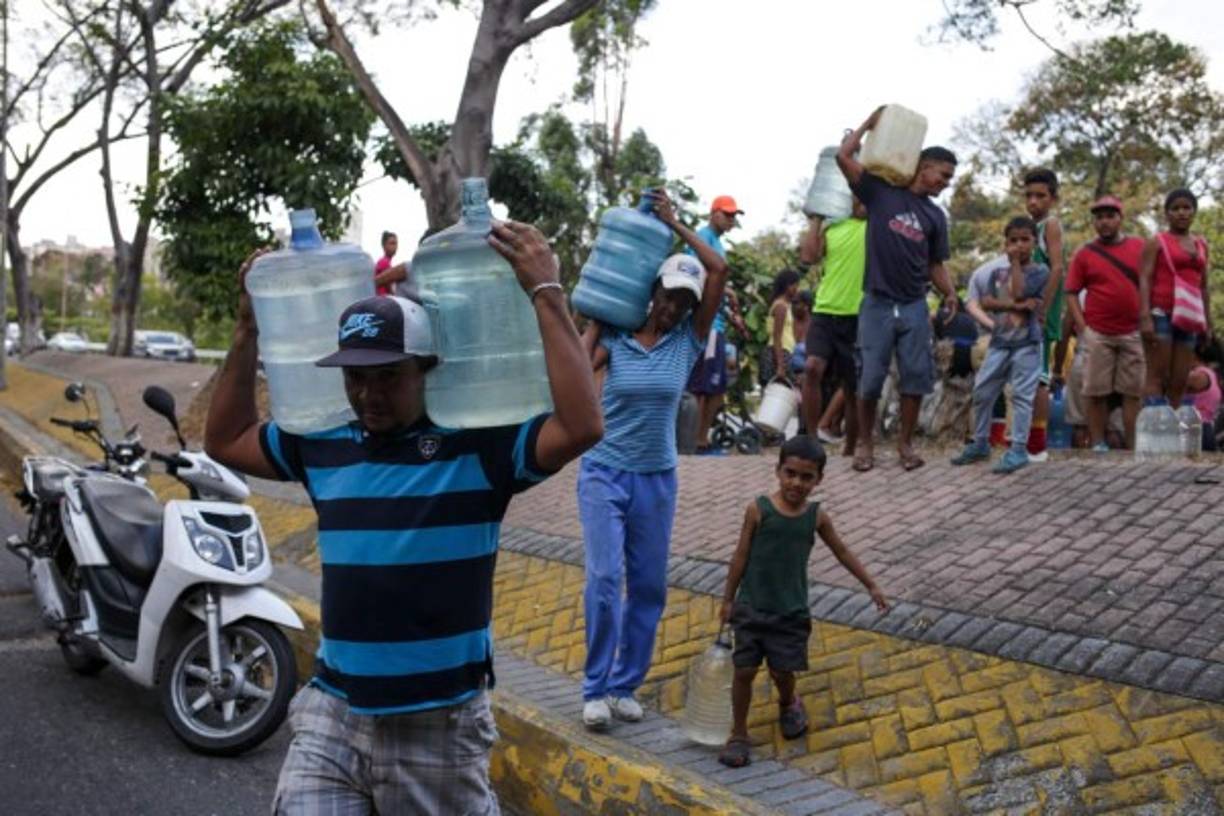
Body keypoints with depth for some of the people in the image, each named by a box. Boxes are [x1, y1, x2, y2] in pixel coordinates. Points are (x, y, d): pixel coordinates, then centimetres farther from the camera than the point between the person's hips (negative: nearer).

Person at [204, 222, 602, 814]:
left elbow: (581, 427, -26)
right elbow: (224, 441, 18)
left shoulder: (479, 446, -11)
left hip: (439, 724, -3)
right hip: (331, 712, 4)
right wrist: (248, 328, 10)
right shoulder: (325, 445, 5)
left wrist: (546, 294, -25)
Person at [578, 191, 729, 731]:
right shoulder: (615, 340, -4)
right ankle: (595, 689, 0)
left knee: (648, 586, 7)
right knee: (606, 578, -12)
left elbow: (720, 270, -7)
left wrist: (674, 223, -4)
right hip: (604, 473, -3)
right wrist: (595, 321, -12)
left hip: (657, 479, 3)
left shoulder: (688, 340, 0)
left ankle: (625, 686, 20)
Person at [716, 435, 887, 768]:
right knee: (744, 671, -1)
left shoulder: (816, 516, -2)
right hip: (752, 607, -1)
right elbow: (741, 556, -3)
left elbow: (842, 552, 11)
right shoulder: (758, 510, -10)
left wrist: (871, 586, 16)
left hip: (791, 611, 2)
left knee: (782, 671, 7)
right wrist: (728, 600, 1)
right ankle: (738, 734, 16)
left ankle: (788, 704, 41)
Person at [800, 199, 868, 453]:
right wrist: (816, 219, 3)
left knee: (852, 388, 6)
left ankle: (849, 450, 20)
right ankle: (812, 437, -11)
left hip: (858, 318, -1)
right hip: (825, 312, 1)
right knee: (812, 368, -22)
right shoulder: (830, 228, 12)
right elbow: (808, 256, 0)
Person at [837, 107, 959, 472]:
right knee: (870, 378, -1)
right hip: (877, 303, -4)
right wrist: (871, 121, 0)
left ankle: (905, 442, 14)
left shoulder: (935, 215, 13)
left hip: (915, 306, 4)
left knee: (916, 376, 1)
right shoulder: (880, 191, 1)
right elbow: (843, 156, -7)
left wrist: (950, 293, -3)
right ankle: (865, 442, 14)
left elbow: (935, 264, 14)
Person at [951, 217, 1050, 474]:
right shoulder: (997, 272, 11)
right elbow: (985, 301, -3)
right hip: (999, 342, 5)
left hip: (1026, 343, -5)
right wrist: (1016, 305, -16)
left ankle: (1019, 449, 1)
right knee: (981, 392, 6)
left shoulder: (1040, 271, -1)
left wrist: (1016, 262, -7)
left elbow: (1019, 292, -18)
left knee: (1021, 395, -4)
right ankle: (980, 443, 20)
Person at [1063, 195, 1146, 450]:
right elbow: (1071, 294, 2)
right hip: (1097, 335, -1)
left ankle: (1134, 446, 10)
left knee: (1133, 391, 4)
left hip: (1134, 333, 1)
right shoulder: (1085, 253, 3)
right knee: (1096, 392, 2)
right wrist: (1082, 329, -6)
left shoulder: (1140, 247, 7)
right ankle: (1098, 444, 9)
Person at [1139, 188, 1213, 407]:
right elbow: (1144, 280, -7)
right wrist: (1145, 317, -18)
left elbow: (1203, 286, 20)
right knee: (1157, 377, -10)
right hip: (1162, 314, -5)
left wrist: (1207, 321, 14)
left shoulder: (1201, 245, 18)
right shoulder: (1156, 242, 2)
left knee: (1179, 382, 1)